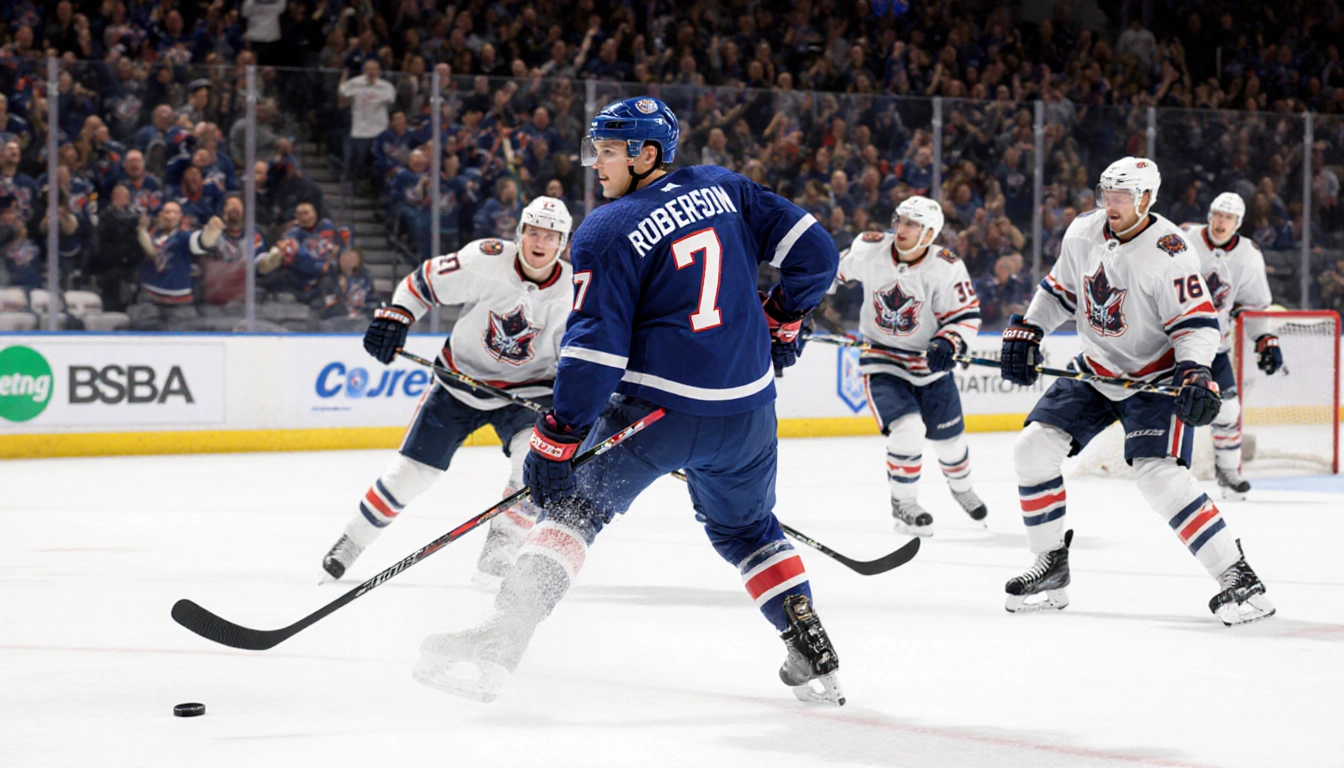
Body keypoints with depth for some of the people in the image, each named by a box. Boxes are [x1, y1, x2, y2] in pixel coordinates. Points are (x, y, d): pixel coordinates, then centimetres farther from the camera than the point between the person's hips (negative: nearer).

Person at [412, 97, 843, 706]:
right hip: (747, 408, 5)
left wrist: (554, 441, -11)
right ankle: (813, 655, 19)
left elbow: (595, 348, -14)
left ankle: (500, 640, -9)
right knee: (746, 527, 26)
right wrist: (781, 323, 22)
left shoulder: (608, 231, -7)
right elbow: (815, 253, 7)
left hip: (657, 407, -5)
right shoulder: (723, 189, 7)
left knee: (576, 507, 6)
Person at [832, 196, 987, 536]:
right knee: (907, 430, -22)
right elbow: (837, 270, 6)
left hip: (930, 364, 1)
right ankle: (903, 504, -2)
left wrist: (948, 343, -30)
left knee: (949, 437, 12)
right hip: (882, 361, -1)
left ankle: (960, 485, 46)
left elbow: (967, 316, -12)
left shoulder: (946, 268, -18)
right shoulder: (870, 249, -14)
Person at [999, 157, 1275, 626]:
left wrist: (1195, 375, -37)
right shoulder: (1083, 234, -1)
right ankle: (1051, 568, 10)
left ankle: (1239, 579, -20)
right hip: (1095, 373, 7)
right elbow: (1059, 290, 15)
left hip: (1156, 378, -7)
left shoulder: (1168, 251, -22)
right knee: (1034, 447, -3)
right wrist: (1025, 332, 7)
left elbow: (1197, 322, -23)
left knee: (1158, 474, -24)